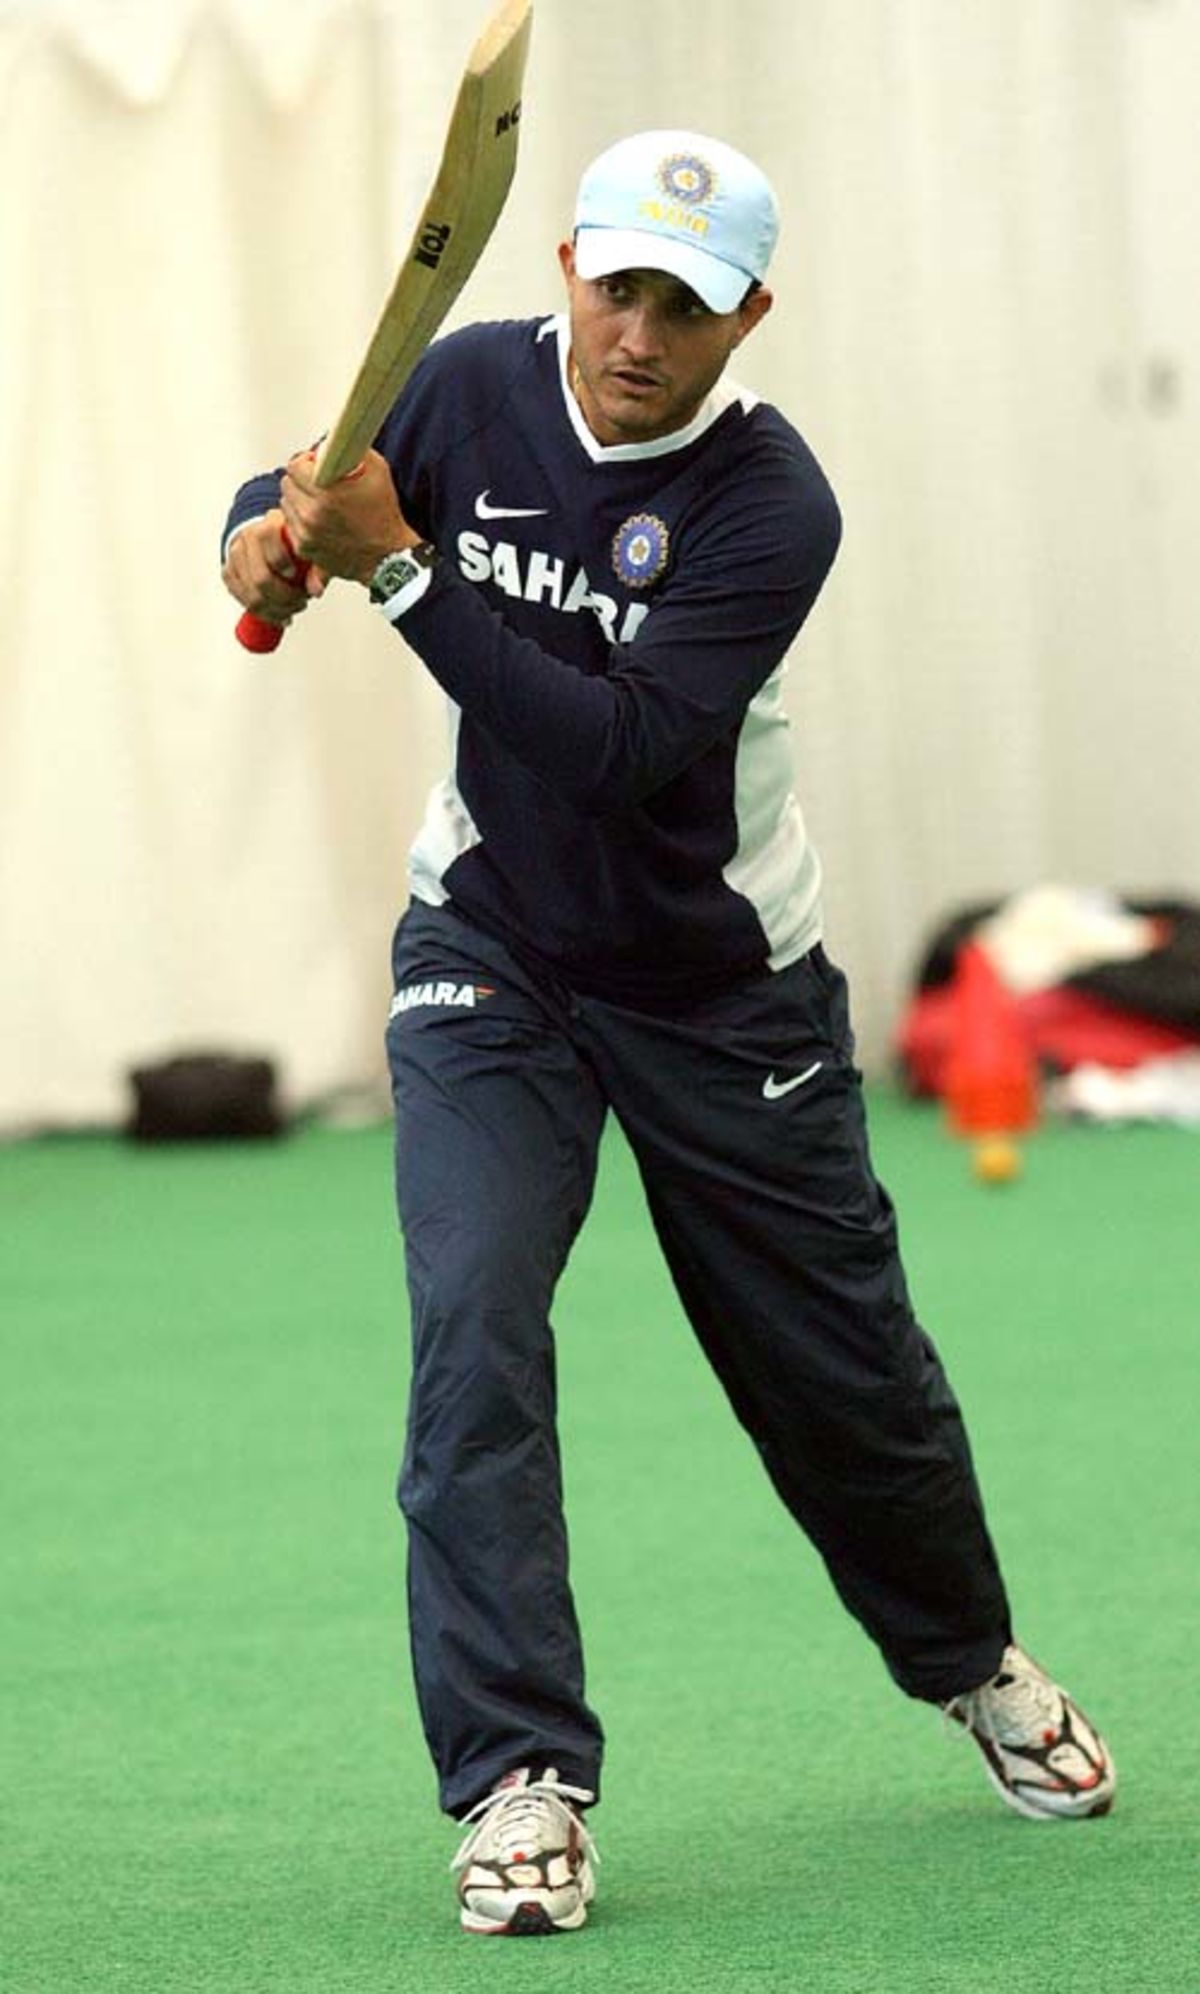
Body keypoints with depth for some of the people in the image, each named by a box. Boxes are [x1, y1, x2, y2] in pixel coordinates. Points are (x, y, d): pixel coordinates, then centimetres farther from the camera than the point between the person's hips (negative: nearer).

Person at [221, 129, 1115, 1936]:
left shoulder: (770, 503, -25)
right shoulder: (473, 390, -12)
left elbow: (618, 751, -35)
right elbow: (292, 496, 5)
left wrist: (403, 567, -39)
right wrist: (269, 533, -20)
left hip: (724, 992, -2)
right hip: (492, 958, 2)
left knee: (848, 1378, 10)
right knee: (473, 1332, -19)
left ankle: (973, 1662, 41)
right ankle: (520, 1782, -16)